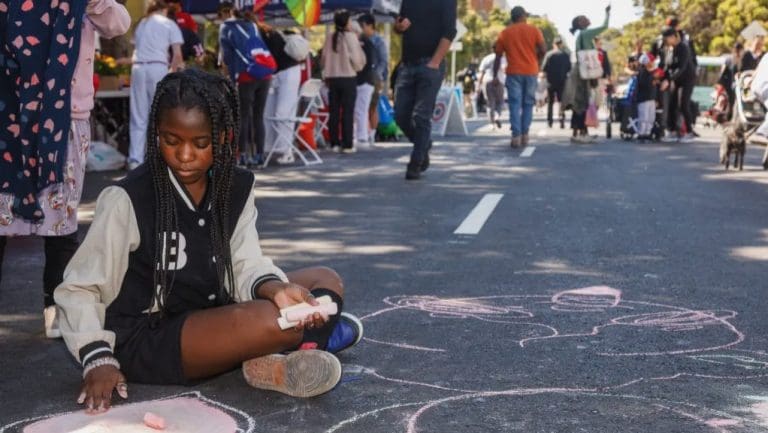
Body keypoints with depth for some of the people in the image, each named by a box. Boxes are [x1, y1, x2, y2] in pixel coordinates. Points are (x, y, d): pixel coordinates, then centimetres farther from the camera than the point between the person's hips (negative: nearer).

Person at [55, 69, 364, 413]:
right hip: (144, 339, -7)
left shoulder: (237, 188, 1)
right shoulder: (127, 200, -16)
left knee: (326, 282, 0)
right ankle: (313, 333, 1)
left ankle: (272, 363, -20)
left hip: (210, 320, 7)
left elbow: (246, 266, -4)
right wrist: (98, 358, -25)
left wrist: (275, 289, -27)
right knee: (270, 321, -32)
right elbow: (78, 289, -11)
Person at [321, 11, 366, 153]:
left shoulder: (330, 38, 3)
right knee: (348, 112, -1)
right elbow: (356, 58, -11)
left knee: (334, 112, 8)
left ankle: (334, 143, 9)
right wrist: (359, 67, 10)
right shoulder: (351, 36, -9)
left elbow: (324, 58, 6)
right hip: (348, 78, -4)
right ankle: (347, 144, -2)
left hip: (332, 78, 4)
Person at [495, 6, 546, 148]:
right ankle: (525, 135, 7)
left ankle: (516, 136, -12)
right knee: (528, 104, 10)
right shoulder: (534, 30, 2)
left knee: (515, 104, -1)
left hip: (513, 72, 0)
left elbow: (498, 55, 4)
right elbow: (543, 50, -4)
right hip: (531, 72, 0)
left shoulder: (505, 33, 5)